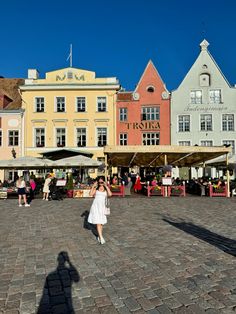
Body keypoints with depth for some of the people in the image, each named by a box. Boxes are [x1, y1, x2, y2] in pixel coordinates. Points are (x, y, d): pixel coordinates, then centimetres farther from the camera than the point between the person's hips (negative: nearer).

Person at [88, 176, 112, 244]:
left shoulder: (106, 189, 4)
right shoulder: (96, 189, 3)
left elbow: (110, 194, -15)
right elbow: (91, 194, -12)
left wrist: (106, 186, -14)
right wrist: (93, 186, -12)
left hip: (102, 206, 2)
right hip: (96, 206, -2)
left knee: (101, 222, 10)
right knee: (98, 222, -8)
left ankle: (99, 236, 24)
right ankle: (101, 237, -9)